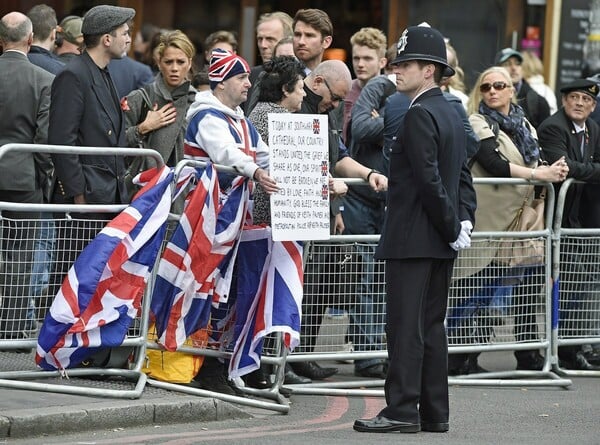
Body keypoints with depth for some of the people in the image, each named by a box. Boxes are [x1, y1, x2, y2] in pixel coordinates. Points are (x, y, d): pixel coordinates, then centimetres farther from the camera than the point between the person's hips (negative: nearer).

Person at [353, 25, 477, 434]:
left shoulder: (419, 115, -14)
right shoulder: (452, 114, 15)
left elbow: (429, 180, -19)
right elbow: (464, 177, 16)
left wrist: (452, 227, -12)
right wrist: (464, 220, 8)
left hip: (413, 238, -9)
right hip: (441, 240, 9)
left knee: (405, 325, -8)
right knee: (431, 325, 11)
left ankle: (402, 410, -9)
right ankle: (434, 413, 12)